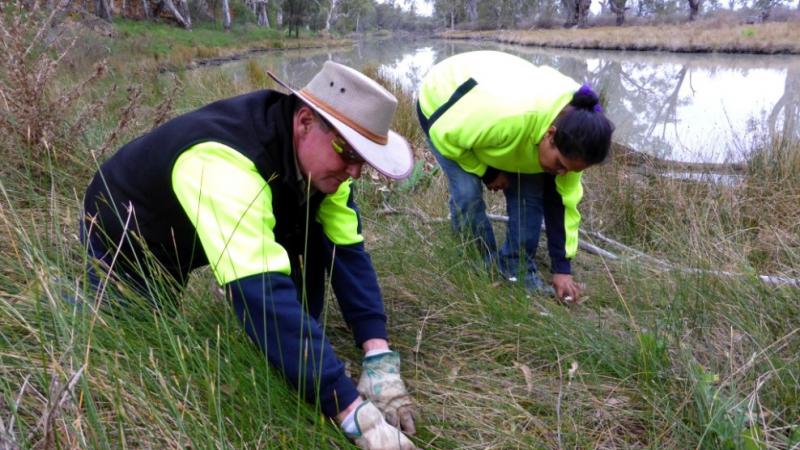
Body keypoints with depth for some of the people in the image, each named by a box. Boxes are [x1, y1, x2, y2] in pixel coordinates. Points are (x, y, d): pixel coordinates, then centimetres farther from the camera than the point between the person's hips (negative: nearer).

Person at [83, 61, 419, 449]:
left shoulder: (319, 156, -20)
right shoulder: (226, 165, -43)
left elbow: (346, 249, -19)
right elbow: (262, 296, -50)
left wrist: (379, 356, -30)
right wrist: (353, 412, -51)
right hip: (123, 238, -5)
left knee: (310, 233, -14)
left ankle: (296, 362, 1)